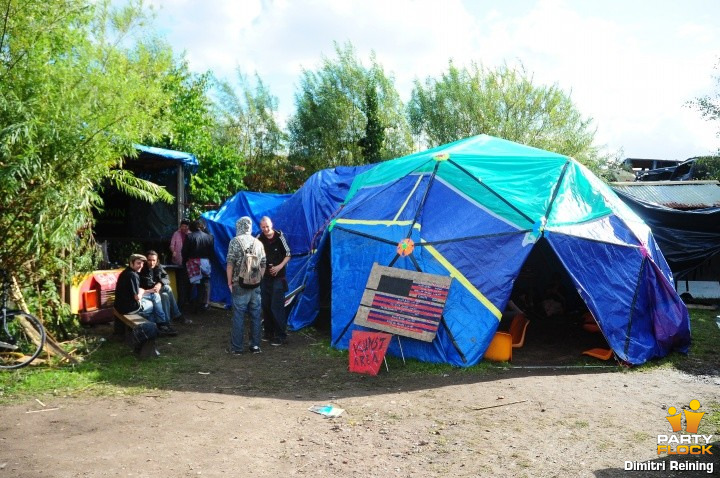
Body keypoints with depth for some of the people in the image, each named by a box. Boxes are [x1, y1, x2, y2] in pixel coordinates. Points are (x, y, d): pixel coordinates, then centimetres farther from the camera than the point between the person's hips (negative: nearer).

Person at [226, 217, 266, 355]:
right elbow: (263, 265, 8)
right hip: (256, 285, 3)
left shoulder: (235, 241, -5)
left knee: (238, 316, 1)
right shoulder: (258, 243, 7)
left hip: (240, 285, -3)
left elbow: (230, 264, -8)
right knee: (255, 315, 8)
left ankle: (236, 347, 5)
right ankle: (255, 346, 12)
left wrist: (230, 282, -1)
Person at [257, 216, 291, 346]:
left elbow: (288, 255, -3)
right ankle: (269, 333, 24)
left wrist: (279, 267, -15)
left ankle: (281, 336, -1)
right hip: (264, 277, 4)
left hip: (278, 277, -4)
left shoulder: (279, 237, -10)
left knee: (276, 307, -8)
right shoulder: (259, 238, -1)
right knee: (266, 306, 11)